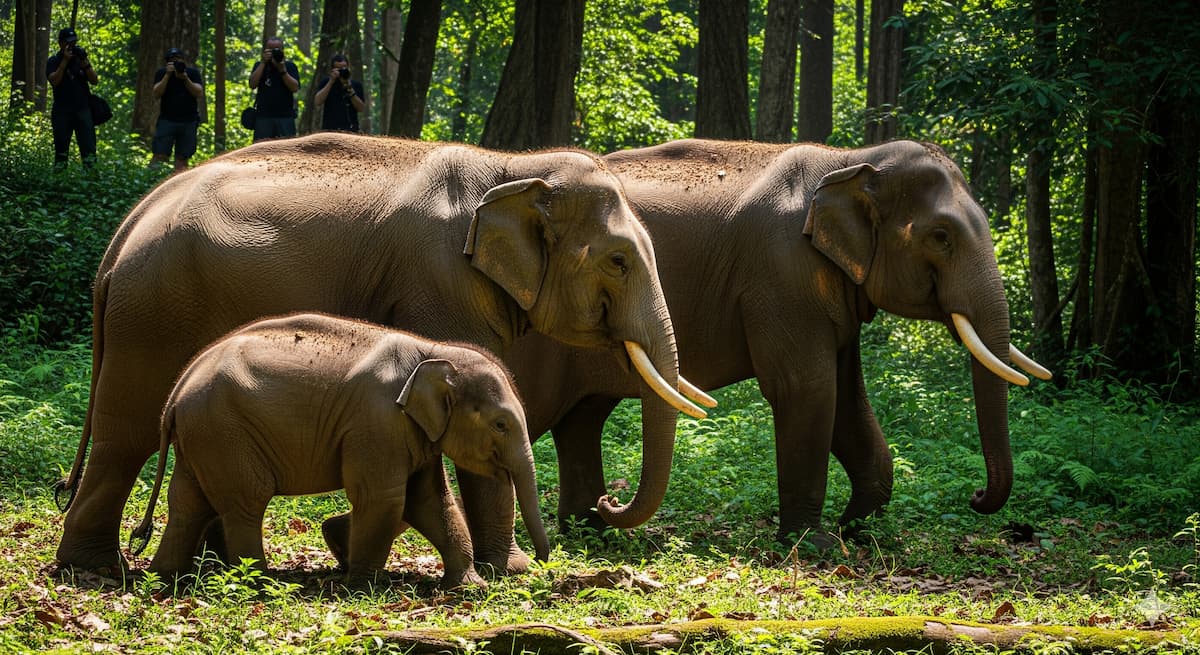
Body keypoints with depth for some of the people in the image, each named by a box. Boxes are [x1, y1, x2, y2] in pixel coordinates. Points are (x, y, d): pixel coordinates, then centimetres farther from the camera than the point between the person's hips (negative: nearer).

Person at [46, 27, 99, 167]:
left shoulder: (80, 59, 13)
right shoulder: (53, 62, 5)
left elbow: (94, 80, 5)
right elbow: (54, 81, -12)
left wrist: (84, 62, -10)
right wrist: (65, 61, -15)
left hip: (83, 109, 2)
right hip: (62, 111, -2)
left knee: (89, 147, -8)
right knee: (61, 149, 3)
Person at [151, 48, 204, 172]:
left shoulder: (193, 73, 4)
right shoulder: (161, 73, 3)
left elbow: (199, 94, -7)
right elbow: (157, 94, -9)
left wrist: (186, 79, -20)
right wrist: (168, 75, -18)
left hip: (188, 121, 1)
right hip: (167, 120, -1)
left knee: (182, 158, -2)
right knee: (159, 156, -11)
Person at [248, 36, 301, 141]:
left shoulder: (290, 66, 10)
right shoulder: (259, 66, 13)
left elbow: (295, 88, -4)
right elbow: (252, 84, -4)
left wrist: (282, 70, -13)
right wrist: (263, 63, -7)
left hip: (285, 117, -1)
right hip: (263, 117, 1)